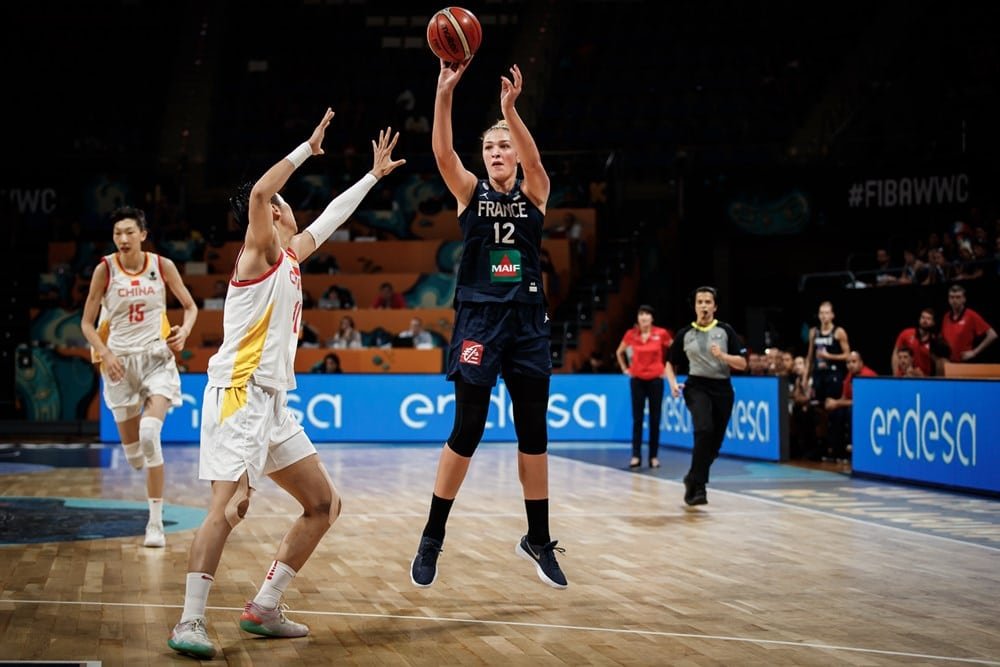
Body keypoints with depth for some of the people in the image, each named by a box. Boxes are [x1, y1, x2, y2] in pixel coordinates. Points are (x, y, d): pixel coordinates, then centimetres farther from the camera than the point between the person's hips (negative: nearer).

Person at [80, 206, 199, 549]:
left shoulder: (163, 266, -3)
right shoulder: (105, 269, -4)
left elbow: (190, 307, 9)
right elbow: (87, 322, 2)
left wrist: (183, 331, -11)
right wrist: (105, 354, -14)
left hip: (157, 357, -2)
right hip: (120, 360, 2)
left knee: (150, 434, -20)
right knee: (130, 441, 7)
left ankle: (156, 522, -15)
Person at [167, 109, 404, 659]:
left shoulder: (292, 254, 19)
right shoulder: (260, 251, -5)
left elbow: (330, 218, 35)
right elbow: (258, 192, -24)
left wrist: (373, 175, 39)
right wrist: (308, 148, -15)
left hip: (273, 401, 9)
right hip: (238, 394, -9)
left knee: (323, 504, 9)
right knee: (228, 506, -19)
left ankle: (263, 608, 13)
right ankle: (189, 622, -15)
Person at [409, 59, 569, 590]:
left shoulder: (534, 193, 6)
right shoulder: (470, 191, 5)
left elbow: (533, 158, -16)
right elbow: (442, 151, -13)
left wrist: (510, 109, -32)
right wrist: (444, 92, -26)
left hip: (527, 322, 2)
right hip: (478, 321, -2)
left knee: (534, 434, 6)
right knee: (466, 432, -4)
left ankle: (538, 540, 19)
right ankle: (432, 540, 8)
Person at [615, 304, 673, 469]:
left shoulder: (661, 334, -6)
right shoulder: (631, 334, -1)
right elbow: (619, 352, 15)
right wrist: (625, 369, 8)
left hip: (655, 379, -1)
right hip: (637, 380, 1)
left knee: (655, 419, 3)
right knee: (637, 419, 1)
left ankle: (654, 456, 8)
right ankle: (636, 456, 2)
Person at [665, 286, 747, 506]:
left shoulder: (725, 331, 3)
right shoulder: (684, 334, 6)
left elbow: (742, 364, 0)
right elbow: (671, 364, 15)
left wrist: (722, 355, -17)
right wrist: (673, 383, -3)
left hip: (722, 389, 2)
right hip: (697, 387, -2)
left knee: (714, 444, 5)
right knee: (704, 429, -28)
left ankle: (693, 480, 30)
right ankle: (698, 485, -22)